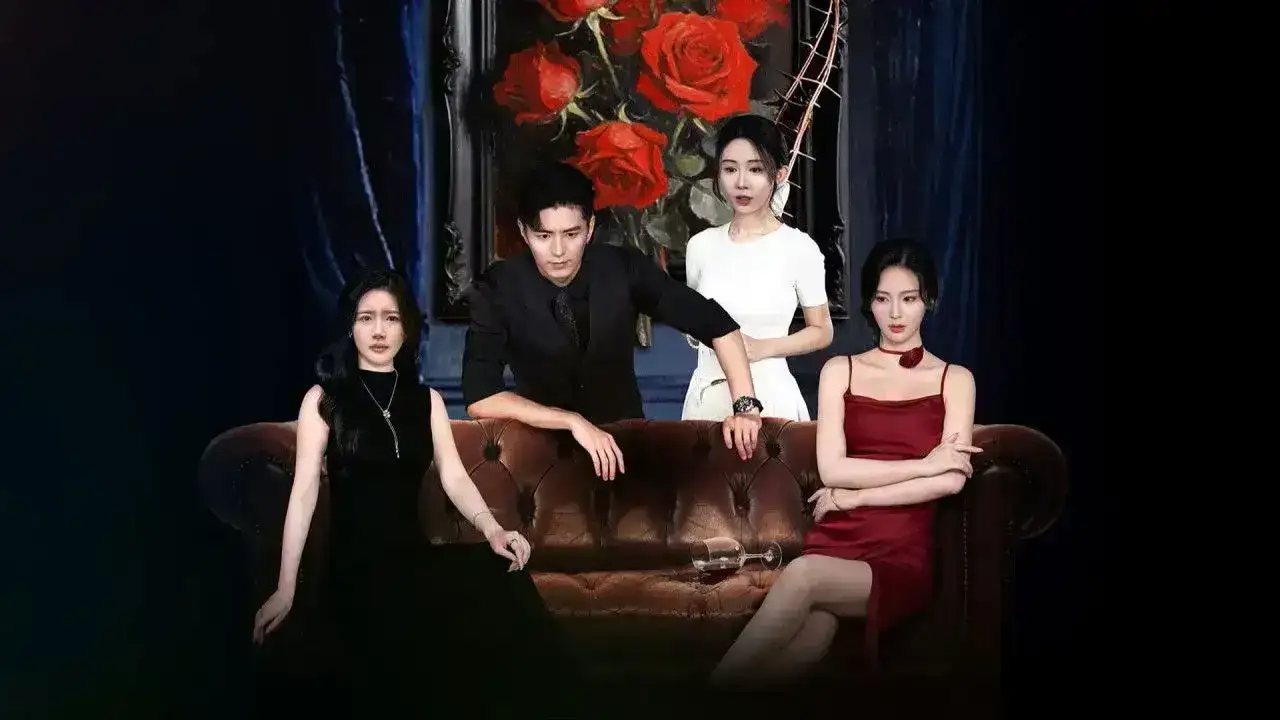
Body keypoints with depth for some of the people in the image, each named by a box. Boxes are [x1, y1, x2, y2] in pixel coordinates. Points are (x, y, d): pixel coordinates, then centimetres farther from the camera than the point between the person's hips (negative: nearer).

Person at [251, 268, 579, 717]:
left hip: (415, 555, 4)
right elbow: (304, 490, -1)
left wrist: (492, 529, -17)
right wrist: (285, 589, -7)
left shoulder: (427, 401, 15)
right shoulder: (323, 398, 5)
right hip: (355, 566, -4)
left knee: (504, 575, -26)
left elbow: (453, 476, 4)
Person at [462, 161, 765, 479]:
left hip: (625, 437, 1)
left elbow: (717, 323, -8)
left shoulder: (624, 268, -13)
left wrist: (745, 405, -20)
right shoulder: (495, 290, -17)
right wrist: (573, 421, -32)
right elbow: (480, 398, -25)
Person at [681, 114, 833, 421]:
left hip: (769, 395, -3)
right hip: (708, 395, 3)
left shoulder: (799, 247, -7)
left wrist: (763, 347, -11)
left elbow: (821, 332, 2)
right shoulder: (701, 245, 3)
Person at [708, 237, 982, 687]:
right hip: (834, 542, 2)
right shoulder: (839, 372, 16)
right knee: (800, 653, -35)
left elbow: (952, 481, -3)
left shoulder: (955, 380, 12)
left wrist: (852, 497, -4)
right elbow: (832, 469, 3)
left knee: (801, 577, -36)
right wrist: (924, 464, -3)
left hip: (904, 556, -2)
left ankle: (718, 683, -30)